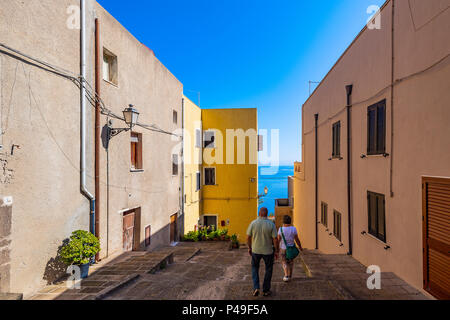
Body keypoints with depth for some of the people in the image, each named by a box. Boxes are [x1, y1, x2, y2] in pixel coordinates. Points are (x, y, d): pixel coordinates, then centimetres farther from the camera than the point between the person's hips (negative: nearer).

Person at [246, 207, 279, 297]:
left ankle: (256, 287, 10)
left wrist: (249, 248, 11)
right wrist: (276, 251, 0)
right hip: (268, 251, -1)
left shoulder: (253, 223, -10)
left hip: (256, 250, 1)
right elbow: (275, 239, -12)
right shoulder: (271, 224, -14)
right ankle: (265, 290, 26)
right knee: (268, 270, 19)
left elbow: (248, 237, -4)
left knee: (255, 268, 22)